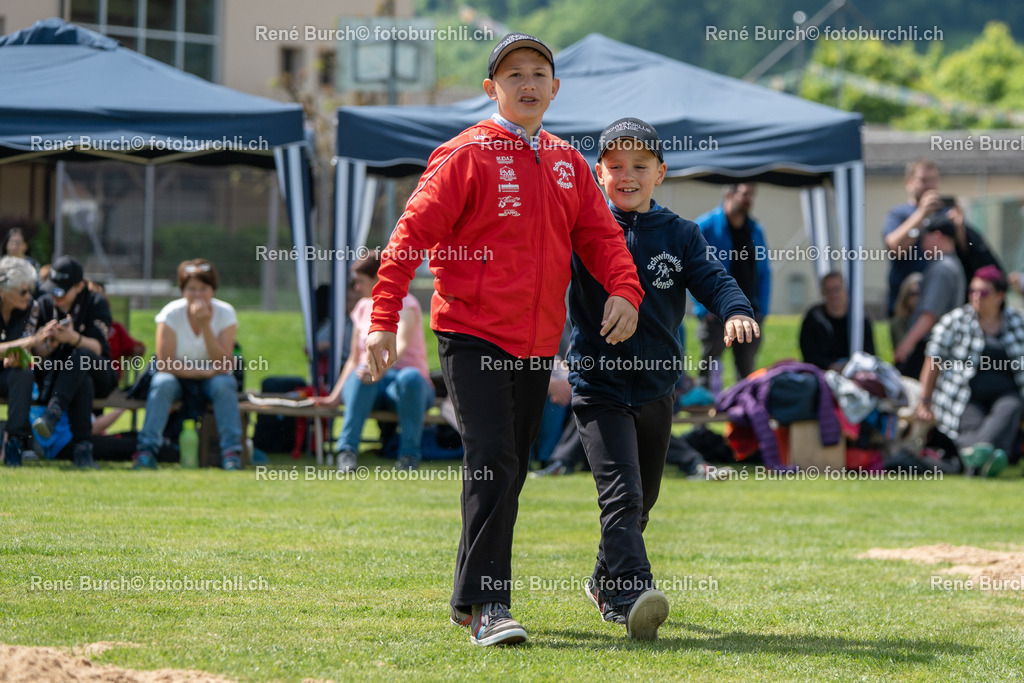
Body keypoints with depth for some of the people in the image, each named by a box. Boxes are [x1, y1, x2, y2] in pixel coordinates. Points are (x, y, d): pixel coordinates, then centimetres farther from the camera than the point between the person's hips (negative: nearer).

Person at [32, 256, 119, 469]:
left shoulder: (97, 304, -3)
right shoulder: (44, 305, 4)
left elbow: (96, 348, -16)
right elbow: (37, 354, -3)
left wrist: (73, 338, -37)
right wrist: (49, 344, -27)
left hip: (99, 375, -1)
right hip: (55, 376, 1)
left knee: (82, 356, -38)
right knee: (83, 384, -37)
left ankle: (53, 412, -55)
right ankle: (82, 447, -46)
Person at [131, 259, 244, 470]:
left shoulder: (225, 313, -12)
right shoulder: (171, 314, -14)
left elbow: (223, 364, -21)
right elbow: (164, 364, -19)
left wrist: (205, 326, -29)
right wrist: (204, 371, -27)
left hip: (210, 378, 1)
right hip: (179, 377, -1)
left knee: (224, 385, -32)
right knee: (162, 383, -33)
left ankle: (231, 452, -33)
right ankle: (147, 449, -36)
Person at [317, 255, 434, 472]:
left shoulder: (405, 304, -4)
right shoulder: (363, 308, 16)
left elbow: (401, 345, -25)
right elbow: (354, 359, 17)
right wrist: (335, 396, 4)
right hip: (369, 390, 3)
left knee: (410, 377, -41)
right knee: (362, 374, -34)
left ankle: (409, 455, -32)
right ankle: (347, 451, -44)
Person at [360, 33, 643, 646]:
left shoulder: (568, 164, 13)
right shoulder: (466, 155, -5)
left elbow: (601, 235, 9)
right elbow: (413, 233, -10)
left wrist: (624, 289, -12)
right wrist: (384, 320, -18)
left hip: (538, 344, 6)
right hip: (472, 337, -6)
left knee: (511, 474, 11)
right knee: (493, 465, -16)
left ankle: (472, 599, 22)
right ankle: (486, 605, -16)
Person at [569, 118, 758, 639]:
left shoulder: (679, 235, 5)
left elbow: (712, 279, -6)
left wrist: (736, 311, -27)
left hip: (656, 386, 4)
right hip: (600, 385, -4)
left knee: (642, 499, 18)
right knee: (621, 494, -19)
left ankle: (605, 583, 39)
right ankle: (632, 599, -29)